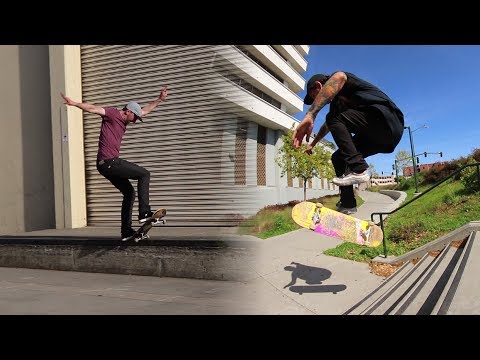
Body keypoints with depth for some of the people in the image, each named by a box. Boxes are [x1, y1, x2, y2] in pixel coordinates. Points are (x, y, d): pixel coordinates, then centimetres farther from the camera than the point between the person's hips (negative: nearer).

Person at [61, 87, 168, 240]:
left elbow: (145, 110, 30)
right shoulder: (113, 113, -5)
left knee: (129, 192, 14)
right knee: (144, 174, -7)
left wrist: (159, 99, 33)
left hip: (108, 164, 10)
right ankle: (144, 213, -12)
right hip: (109, 162, -10)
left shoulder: (123, 120, 20)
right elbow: (93, 108, -18)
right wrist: (74, 103, -31)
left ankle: (126, 231, 16)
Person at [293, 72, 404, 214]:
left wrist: (310, 115, -41)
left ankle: (358, 169, -23)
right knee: (338, 158, 11)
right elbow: (327, 126, 42)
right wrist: (312, 144, 56)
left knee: (335, 119, -18)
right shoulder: (336, 102, 25)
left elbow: (339, 77, -30)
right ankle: (347, 205, 7)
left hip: (387, 119, -10)